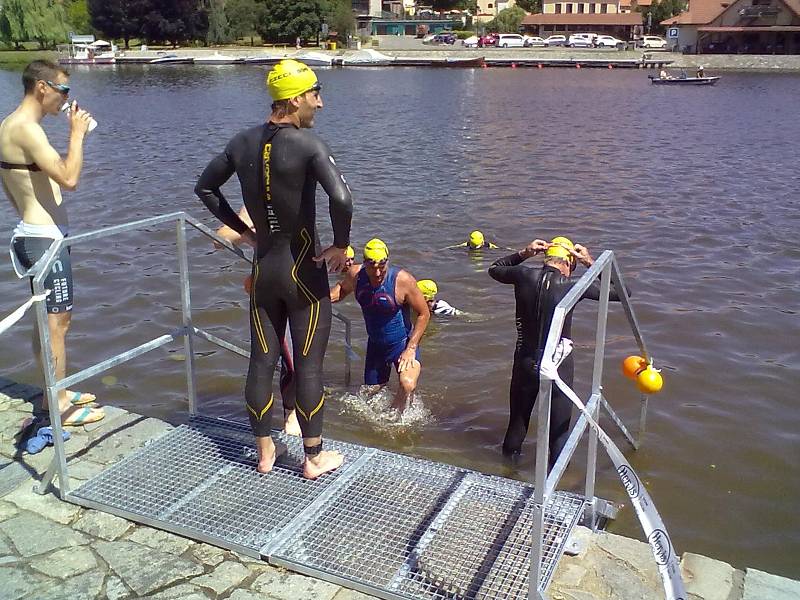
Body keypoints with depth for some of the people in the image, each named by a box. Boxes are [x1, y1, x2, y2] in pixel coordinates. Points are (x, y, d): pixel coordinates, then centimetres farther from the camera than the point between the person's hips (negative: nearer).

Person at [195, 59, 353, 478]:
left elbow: (205, 188, 13)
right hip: (303, 271, -6)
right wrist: (340, 246, -16)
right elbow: (342, 198, -32)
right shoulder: (308, 145, -17)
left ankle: (264, 452, 28)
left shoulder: (243, 142, 2)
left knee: (261, 362, 14)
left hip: (263, 268, 6)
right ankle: (314, 458, 19)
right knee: (308, 366, 6)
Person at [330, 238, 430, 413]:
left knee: (407, 385, -30)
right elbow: (342, 289, 14)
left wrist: (411, 348, -19)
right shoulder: (355, 275, -11)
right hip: (375, 345, 5)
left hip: (403, 342, -5)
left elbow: (423, 314, -14)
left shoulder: (403, 280, -23)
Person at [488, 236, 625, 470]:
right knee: (559, 428, 13)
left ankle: (510, 457, 41)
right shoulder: (572, 285, -16)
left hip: (525, 362, 3)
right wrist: (592, 263, -2)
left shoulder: (524, 276, -9)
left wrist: (523, 254, 6)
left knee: (518, 418, 23)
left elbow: (494, 269, 13)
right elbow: (621, 292, -4)